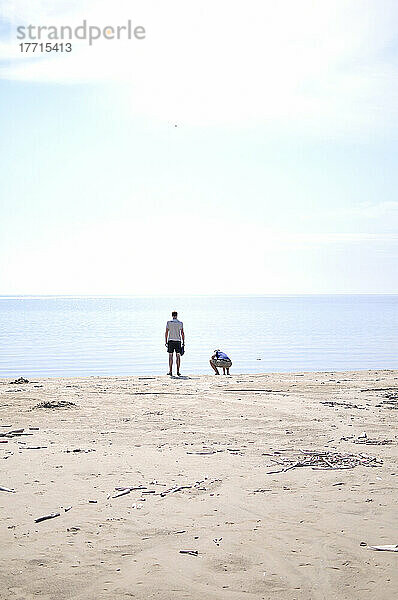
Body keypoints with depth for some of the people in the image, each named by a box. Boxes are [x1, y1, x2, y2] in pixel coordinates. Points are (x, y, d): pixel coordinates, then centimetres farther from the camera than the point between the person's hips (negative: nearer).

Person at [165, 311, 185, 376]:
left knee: (170, 356, 2)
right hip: (178, 341, 1)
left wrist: (166, 342, 2)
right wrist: (183, 342, 5)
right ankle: (178, 371, 0)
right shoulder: (180, 323, 2)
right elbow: (182, 333, 0)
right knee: (178, 356, 4)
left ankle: (170, 371, -2)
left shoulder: (168, 323, -1)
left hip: (170, 341, -1)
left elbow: (166, 333, -2)